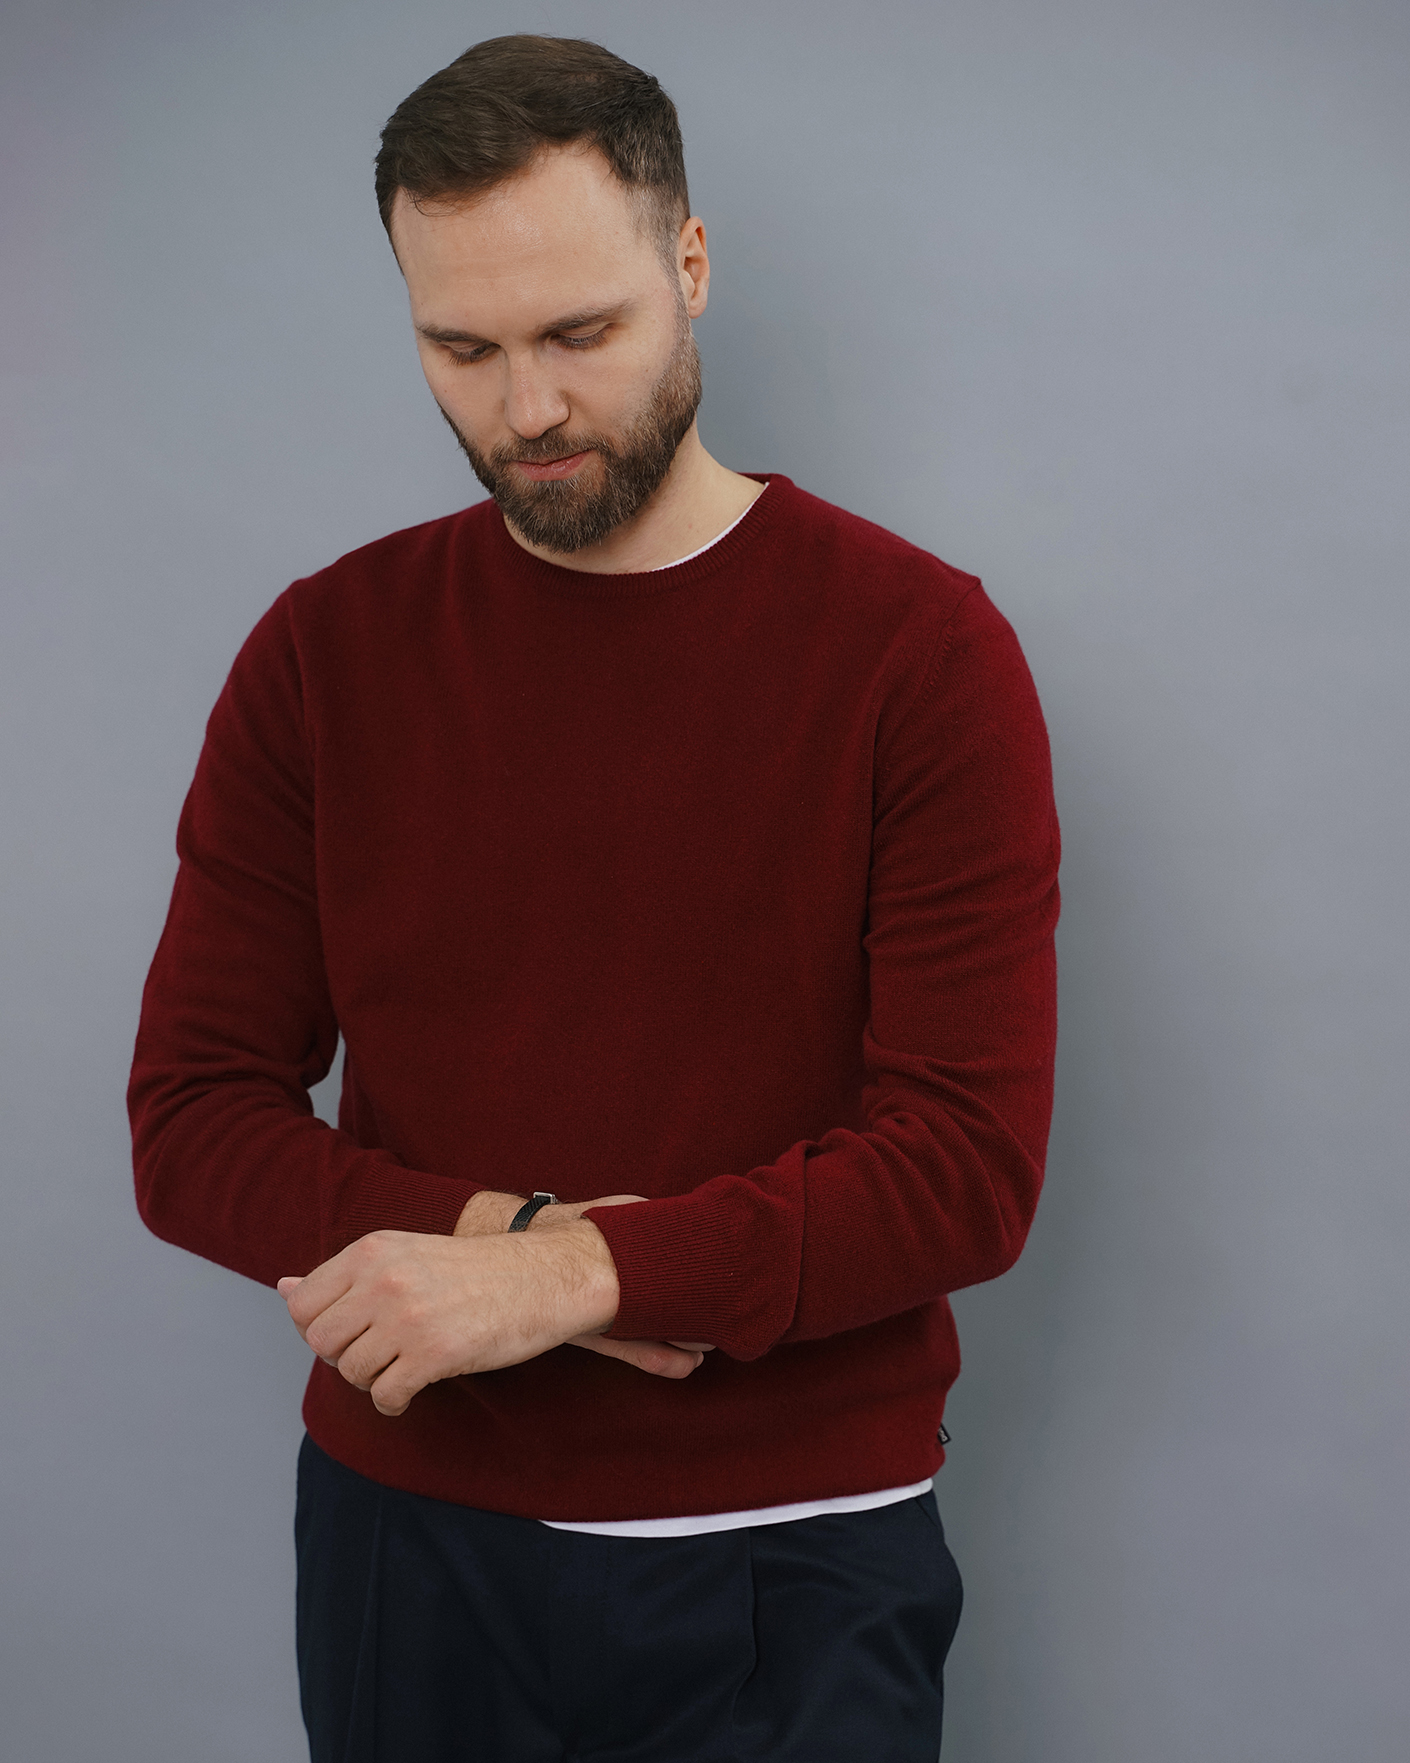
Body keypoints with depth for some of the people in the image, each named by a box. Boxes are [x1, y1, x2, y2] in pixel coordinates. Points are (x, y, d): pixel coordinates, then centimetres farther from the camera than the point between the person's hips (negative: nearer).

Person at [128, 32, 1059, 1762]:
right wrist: (508, 1228, -17)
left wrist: (567, 1275, -21)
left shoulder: (917, 646, -8)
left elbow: (973, 1163, -13)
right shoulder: (325, 651, 1)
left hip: (792, 1563, -2)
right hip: (406, 1534, 3)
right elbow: (191, 1120, -1)